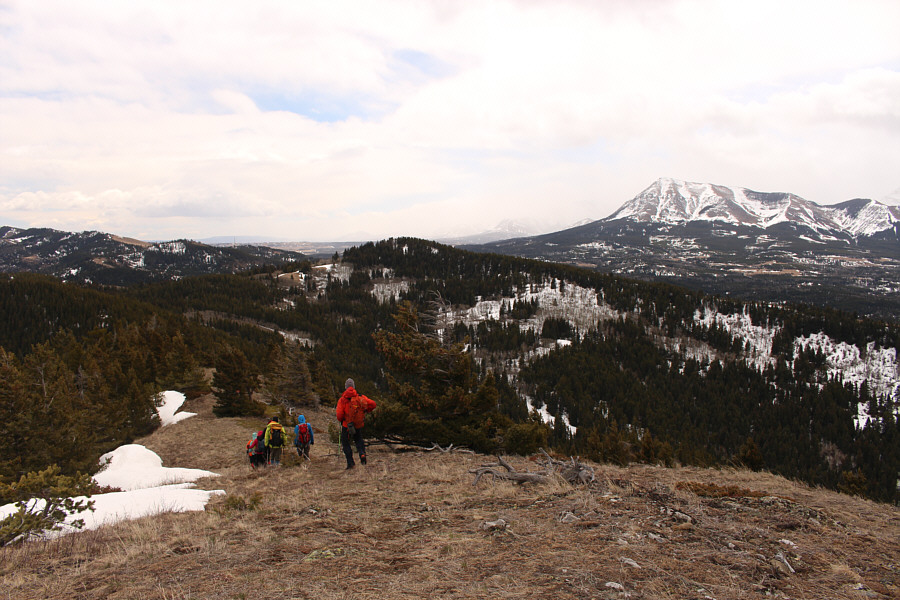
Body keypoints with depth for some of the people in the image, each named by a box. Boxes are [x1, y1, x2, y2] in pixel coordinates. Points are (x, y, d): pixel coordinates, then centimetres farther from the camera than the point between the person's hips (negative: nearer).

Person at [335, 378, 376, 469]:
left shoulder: (342, 400, -14)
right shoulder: (360, 397, -5)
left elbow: (339, 415, -18)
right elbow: (372, 404, -9)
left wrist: (340, 419, 6)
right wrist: (366, 411, 9)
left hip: (346, 425, -3)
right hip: (359, 425, 3)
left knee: (345, 443, 13)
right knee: (358, 439, 25)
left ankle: (350, 463, 9)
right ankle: (362, 453, -2)